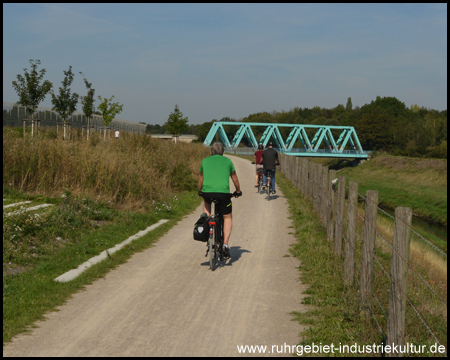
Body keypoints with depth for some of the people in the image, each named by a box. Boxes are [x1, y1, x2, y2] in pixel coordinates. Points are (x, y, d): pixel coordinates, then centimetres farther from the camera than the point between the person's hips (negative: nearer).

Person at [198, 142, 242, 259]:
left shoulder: (205, 161, 19)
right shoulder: (227, 161, 17)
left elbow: (200, 179, 30)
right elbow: (234, 178, 29)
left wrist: (200, 192, 48)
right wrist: (238, 191, 46)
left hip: (207, 191, 1)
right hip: (223, 192, -1)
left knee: (206, 202, 37)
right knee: (227, 218, 17)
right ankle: (225, 245, 3)